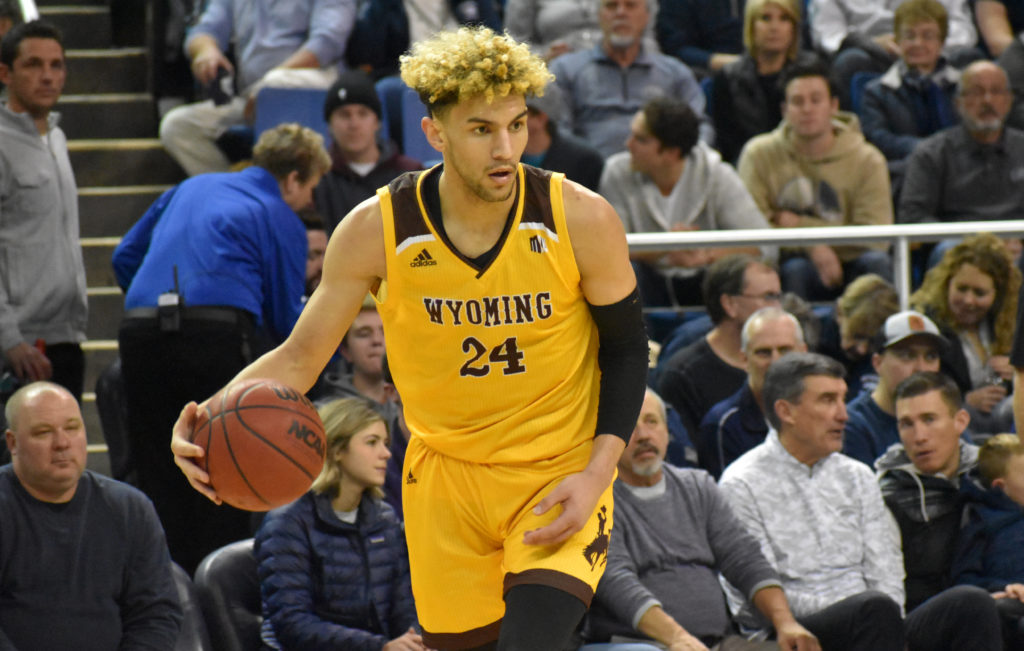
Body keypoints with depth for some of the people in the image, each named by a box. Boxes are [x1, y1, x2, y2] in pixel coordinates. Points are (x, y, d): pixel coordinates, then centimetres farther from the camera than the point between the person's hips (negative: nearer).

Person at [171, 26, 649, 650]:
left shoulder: (581, 219, -15)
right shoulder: (378, 229, -13)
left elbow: (626, 348, -2)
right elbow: (300, 356, -5)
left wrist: (596, 474, -14)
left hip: (561, 475, -2)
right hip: (445, 472, 2)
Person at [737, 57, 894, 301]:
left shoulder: (867, 160, 0)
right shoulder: (759, 155, 1)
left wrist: (798, 226, -10)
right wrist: (811, 247, -22)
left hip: (849, 266, 1)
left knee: (876, 261, -31)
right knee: (795, 268, -35)